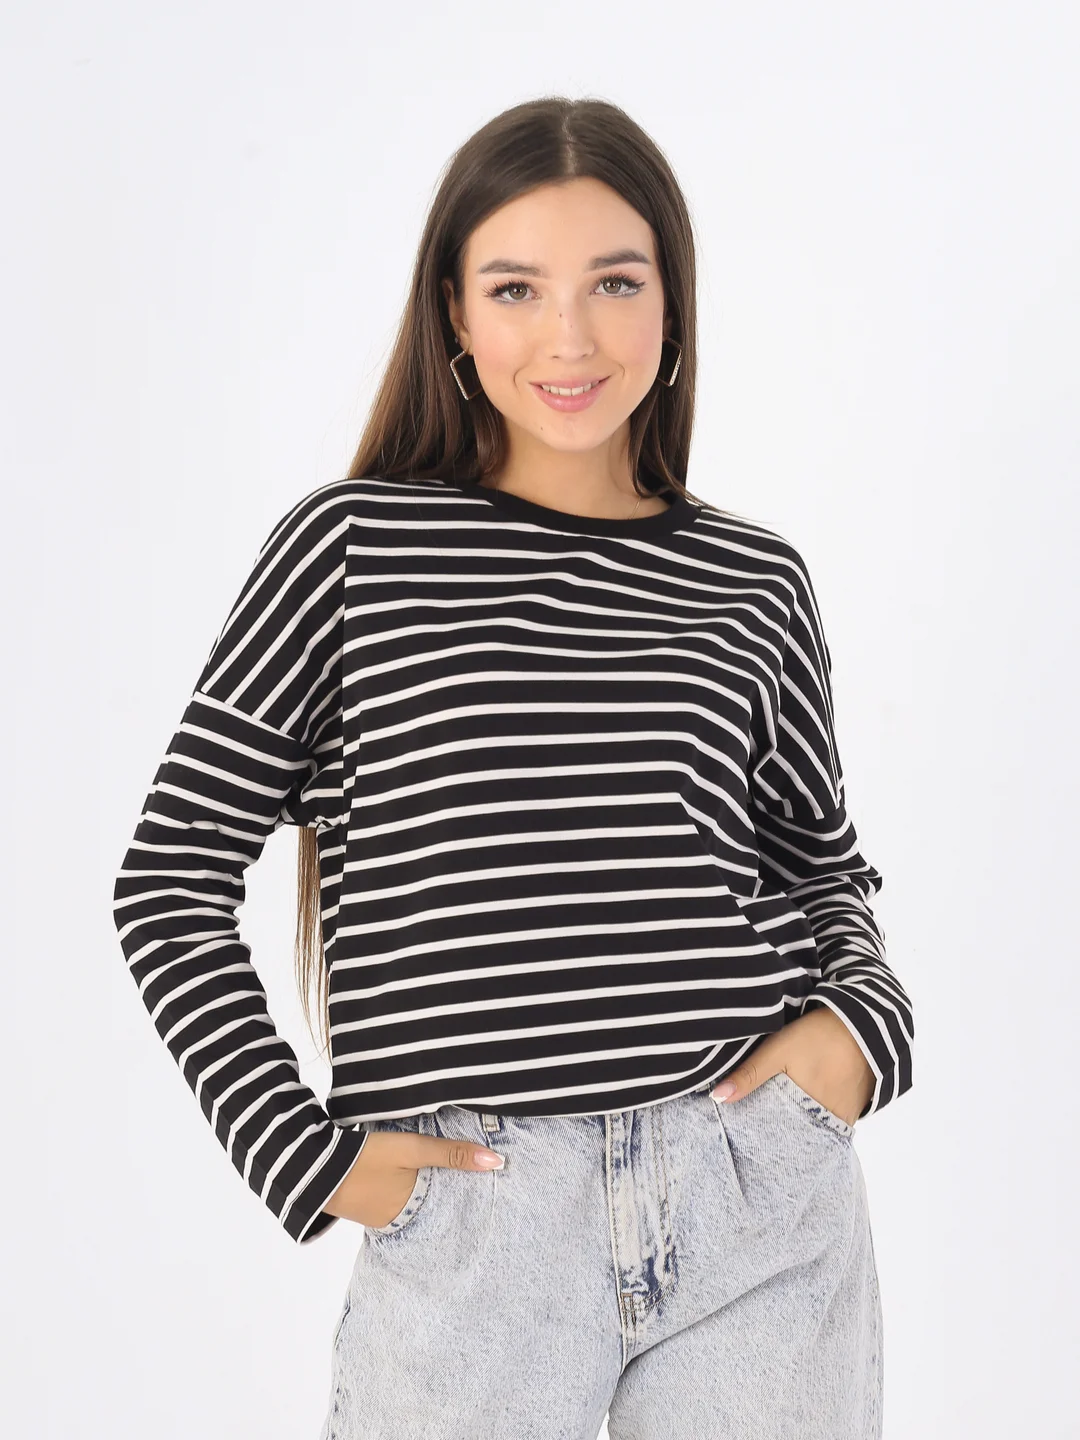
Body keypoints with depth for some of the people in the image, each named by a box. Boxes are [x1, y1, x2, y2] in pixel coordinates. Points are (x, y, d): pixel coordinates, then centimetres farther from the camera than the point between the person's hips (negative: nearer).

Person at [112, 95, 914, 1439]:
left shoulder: (754, 584, 6)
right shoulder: (355, 545, 0)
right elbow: (171, 875, 1)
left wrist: (862, 1021, -2)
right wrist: (310, 1154, -5)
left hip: (767, 1216, 2)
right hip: (468, 1223, -2)